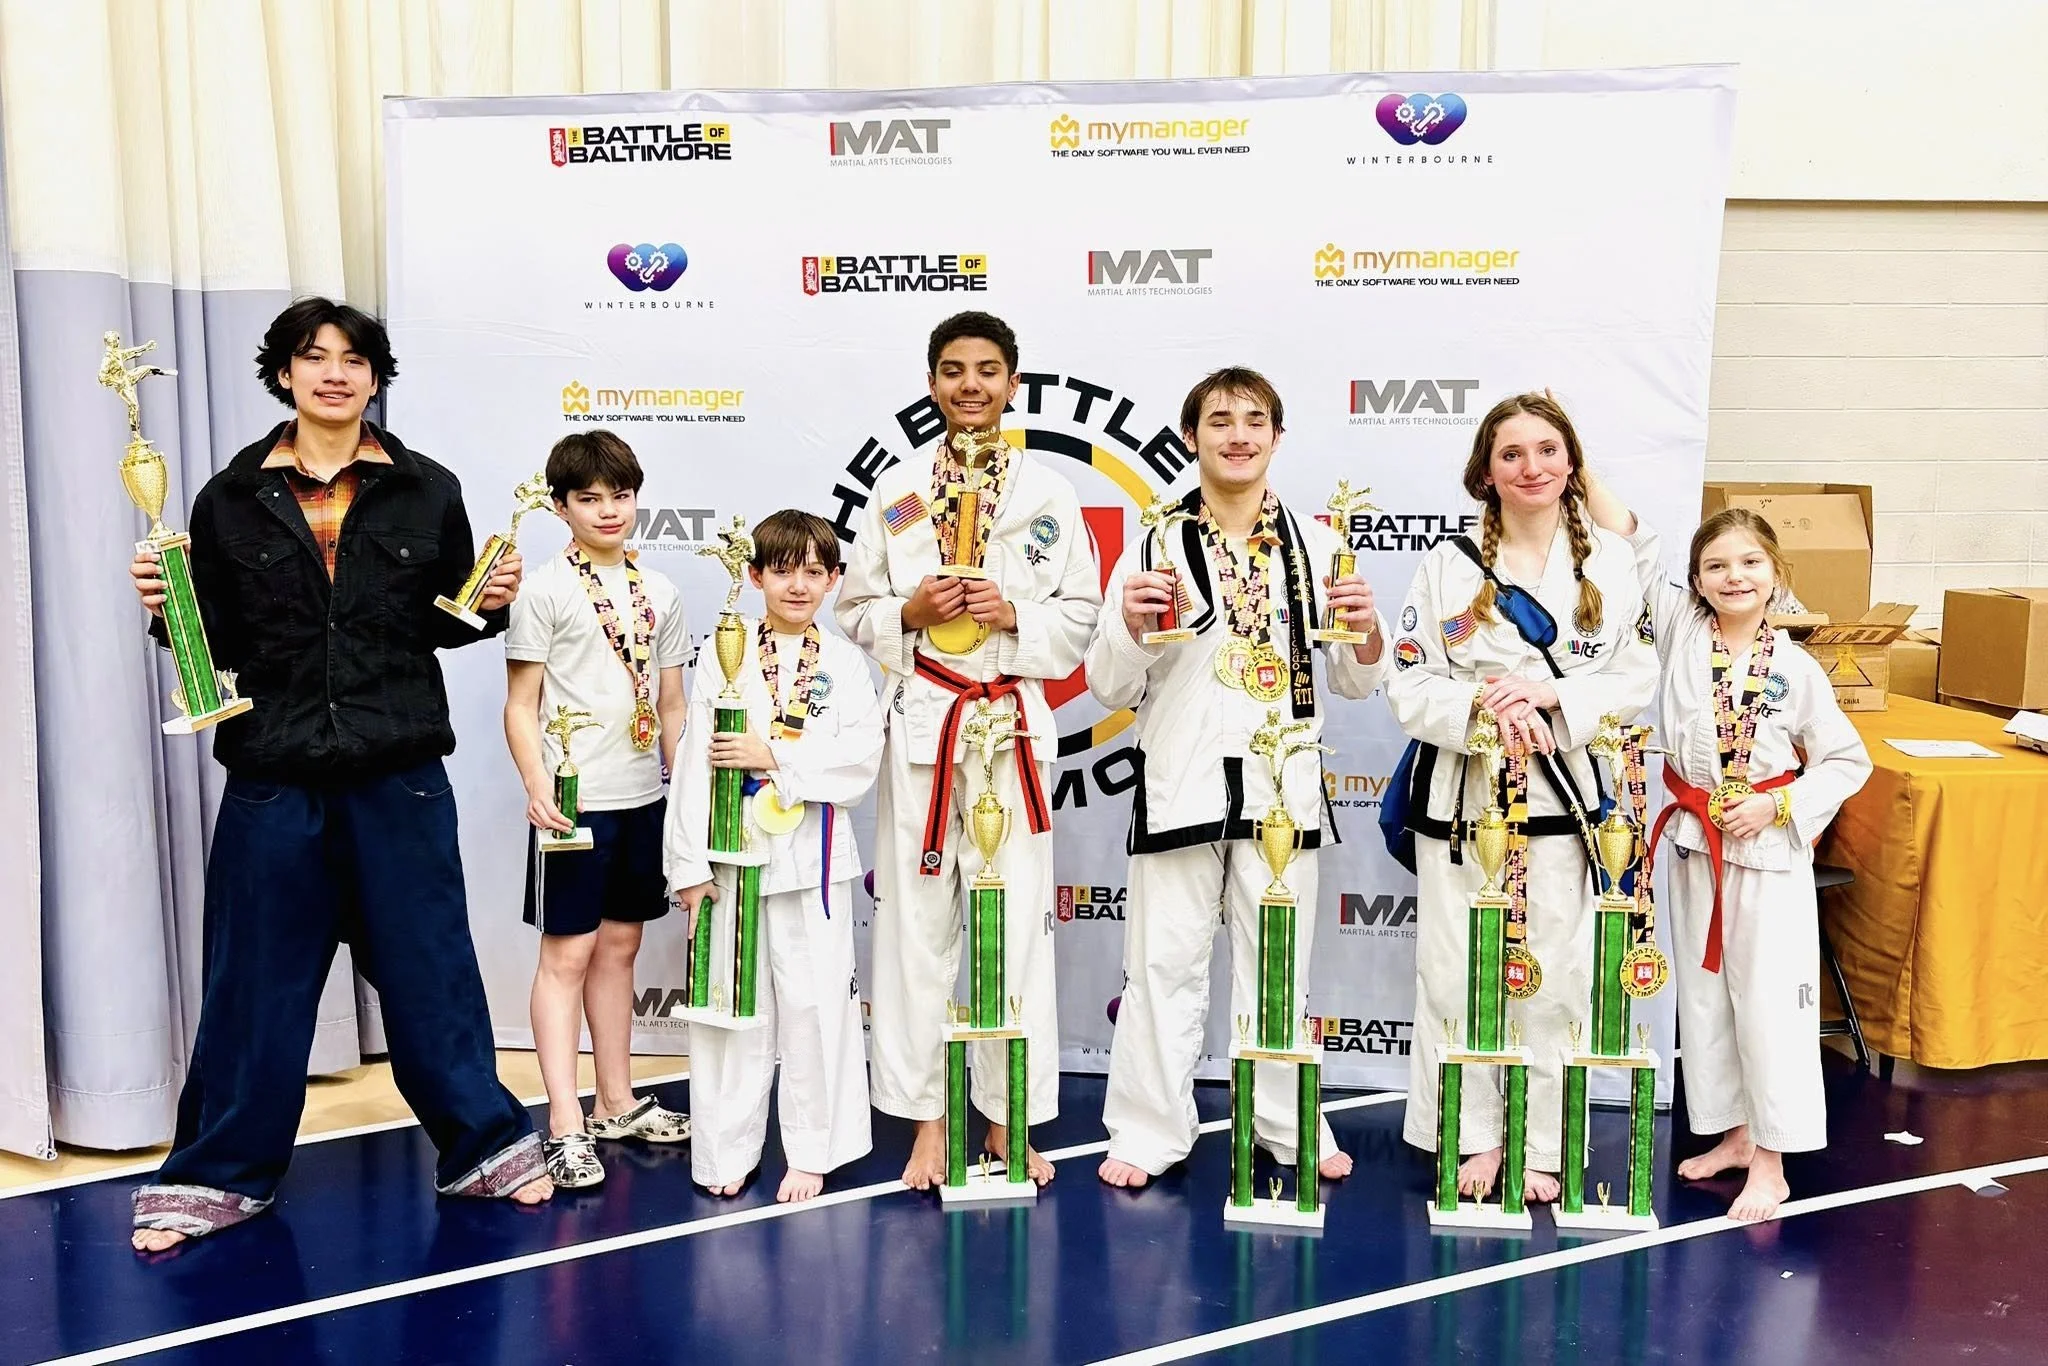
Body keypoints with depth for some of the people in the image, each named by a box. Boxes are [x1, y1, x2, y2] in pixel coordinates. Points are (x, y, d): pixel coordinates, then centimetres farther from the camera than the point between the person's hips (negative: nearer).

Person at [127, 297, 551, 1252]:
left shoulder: (427, 491, 4)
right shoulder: (231, 499, 4)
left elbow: (448, 623, 9)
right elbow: (216, 639, 5)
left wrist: (492, 601, -10)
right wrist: (163, 606, -14)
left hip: (399, 774, 0)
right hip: (274, 775, 1)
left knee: (428, 965, 8)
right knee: (256, 978, 9)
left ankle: (483, 1147, 23)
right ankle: (218, 1175, 25)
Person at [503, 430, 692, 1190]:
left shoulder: (658, 592, 10)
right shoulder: (546, 590, -4)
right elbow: (520, 705, -6)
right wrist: (537, 785, -18)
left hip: (643, 797, 5)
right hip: (575, 800, -5)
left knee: (619, 946, 14)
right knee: (567, 953, -2)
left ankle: (617, 1104, 25)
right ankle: (565, 1125, 3)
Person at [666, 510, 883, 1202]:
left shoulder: (845, 663, 5)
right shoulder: (724, 655, 1)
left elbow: (861, 757, -6)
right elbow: (695, 763, -2)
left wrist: (775, 756, -15)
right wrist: (690, 866, -6)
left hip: (812, 854, 0)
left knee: (816, 1003, 4)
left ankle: (810, 1151, 18)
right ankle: (725, 1151, 22)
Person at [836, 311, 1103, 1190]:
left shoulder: (1047, 493, 5)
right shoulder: (897, 490, 7)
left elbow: (1080, 614, 6)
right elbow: (856, 608, 10)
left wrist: (1015, 616, -12)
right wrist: (909, 612, -9)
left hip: (1014, 720, 0)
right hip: (921, 720, 1)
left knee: (1016, 921, 1)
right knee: (917, 920, 3)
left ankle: (1007, 1119, 14)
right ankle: (927, 1121, 15)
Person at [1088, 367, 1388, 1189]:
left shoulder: (1316, 545, 7)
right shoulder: (1156, 546, 1)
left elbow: (1353, 683, 11)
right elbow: (1111, 689, 2)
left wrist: (1366, 634, -9)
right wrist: (1130, 626, -16)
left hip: (1281, 785, 2)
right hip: (1181, 786, -1)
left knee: (1279, 967, 12)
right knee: (1165, 964, 4)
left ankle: (1292, 1129, 27)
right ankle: (1148, 1131, 17)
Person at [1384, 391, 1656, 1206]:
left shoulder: (1611, 562, 5)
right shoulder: (1450, 564, 1)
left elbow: (1635, 681, 2)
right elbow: (1409, 687, -3)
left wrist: (1551, 693, -15)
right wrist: (1483, 706, -20)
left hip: (1561, 796, 1)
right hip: (1460, 796, 0)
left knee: (1553, 982, 4)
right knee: (1456, 978, 3)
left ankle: (1537, 1149, 18)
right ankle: (1473, 1141, 18)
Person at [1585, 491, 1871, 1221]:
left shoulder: (1796, 669, -8)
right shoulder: (1679, 629, -2)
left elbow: (1848, 761, -1)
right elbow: (1630, 540, -7)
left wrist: (1777, 806, -13)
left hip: (1771, 853, -3)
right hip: (1694, 845, 4)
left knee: (1771, 1002, 0)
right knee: (1703, 997, 13)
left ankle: (1770, 1160, 11)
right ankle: (1734, 1133, 30)